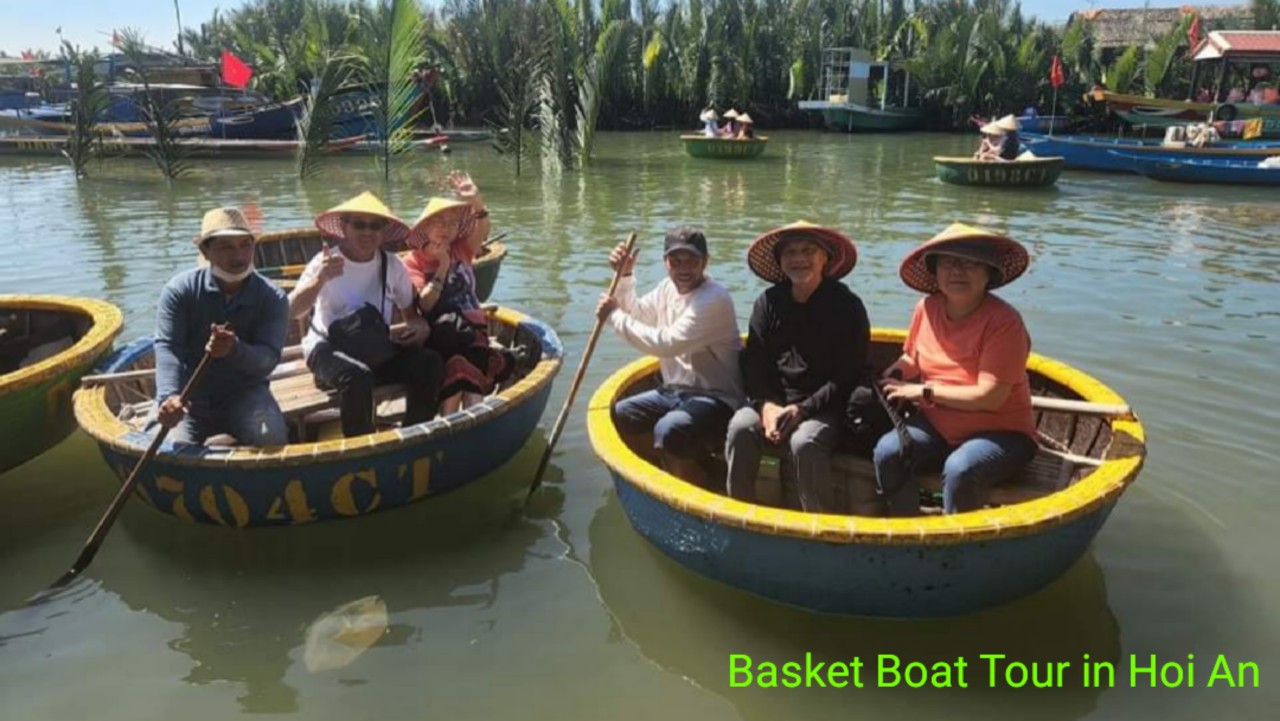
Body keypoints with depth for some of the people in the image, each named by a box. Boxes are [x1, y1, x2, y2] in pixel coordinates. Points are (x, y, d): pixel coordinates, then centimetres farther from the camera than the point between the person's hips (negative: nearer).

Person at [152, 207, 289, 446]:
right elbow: (167, 347, -18)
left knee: (272, 438, -26)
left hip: (244, 393, 1)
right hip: (189, 396, 0)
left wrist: (235, 349, -40)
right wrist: (169, 396, -37)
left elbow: (268, 359, -17)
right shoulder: (180, 290, -7)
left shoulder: (272, 299, -6)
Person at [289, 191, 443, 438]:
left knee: (429, 363, -23)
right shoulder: (326, 262, -8)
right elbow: (293, 311, -18)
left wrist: (421, 326, -14)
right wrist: (319, 280, -36)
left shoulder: (392, 265, 1)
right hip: (328, 347, -3)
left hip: (377, 347, 4)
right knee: (358, 376, -37)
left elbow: (411, 311, 11)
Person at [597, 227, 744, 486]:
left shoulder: (714, 300, -21)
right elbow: (637, 315, 20)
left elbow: (667, 344, -28)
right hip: (673, 390, 9)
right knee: (613, 418, -3)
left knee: (668, 432, -34)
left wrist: (614, 316, -19)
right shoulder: (669, 287, 7)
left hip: (714, 398, -8)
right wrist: (625, 276, 4)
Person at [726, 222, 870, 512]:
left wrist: (802, 409, -17)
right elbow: (753, 364, 3)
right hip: (774, 399, 3)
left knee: (804, 442, -33)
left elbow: (849, 375, -7)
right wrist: (767, 405, -15)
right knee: (740, 428, -26)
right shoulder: (768, 302, 7)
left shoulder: (847, 306, -3)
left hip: (824, 406, -3)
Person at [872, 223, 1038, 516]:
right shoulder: (926, 308, 0)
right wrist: (888, 379, -3)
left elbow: (989, 397, -22)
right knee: (888, 452, -21)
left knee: (959, 468, -34)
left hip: (998, 433, -5)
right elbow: (911, 360, 18)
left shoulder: (1004, 322, -18)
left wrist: (925, 391, -16)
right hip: (936, 425, 5)